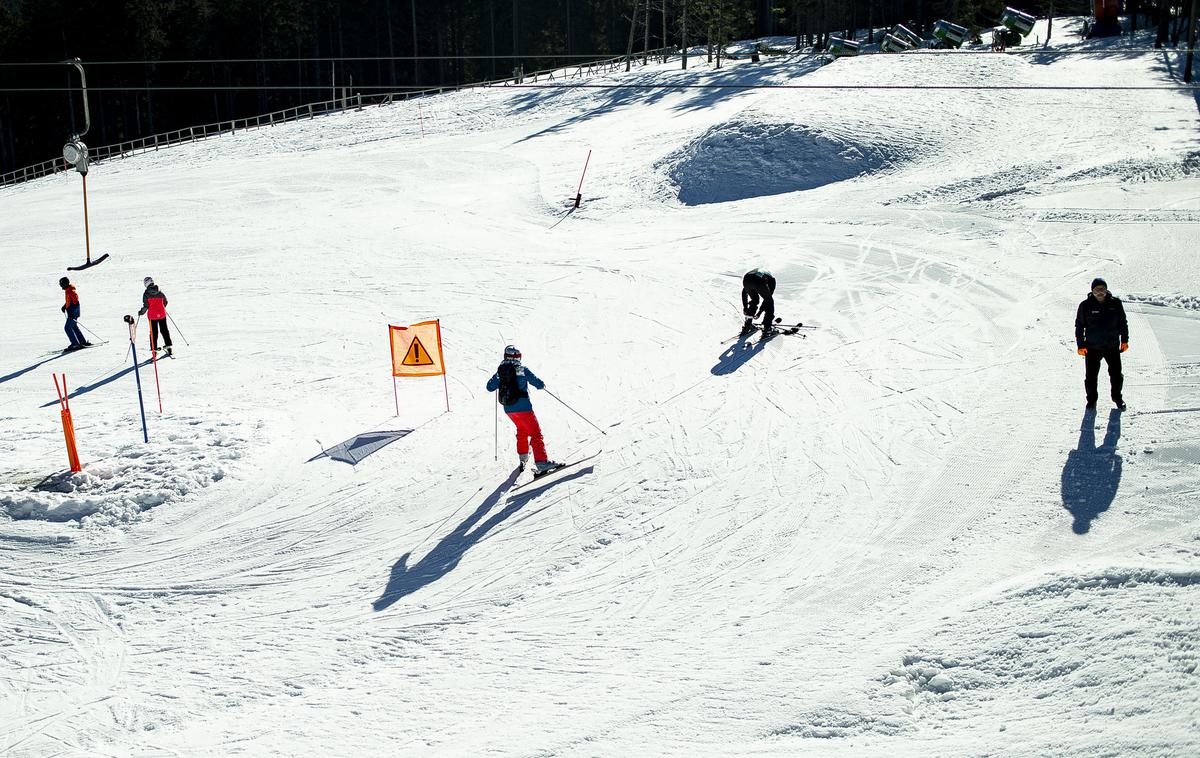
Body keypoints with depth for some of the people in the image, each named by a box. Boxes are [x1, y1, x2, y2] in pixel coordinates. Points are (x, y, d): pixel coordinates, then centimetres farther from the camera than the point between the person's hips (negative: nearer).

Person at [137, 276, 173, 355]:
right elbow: (165, 302, 11)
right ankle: (168, 346, 16)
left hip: (152, 315, -3)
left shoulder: (146, 293, -12)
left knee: (154, 332, 5)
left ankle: (154, 349, 4)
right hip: (162, 314, 3)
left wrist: (141, 312, 4)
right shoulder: (160, 292, -1)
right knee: (164, 330, 16)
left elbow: (146, 306, -13)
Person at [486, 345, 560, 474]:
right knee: (535, 433, -5)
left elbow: (490, 387, 12)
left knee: (522, 429, 30)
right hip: (523, 407, -6)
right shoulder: (522, 370, -11)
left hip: (508, 409, 6)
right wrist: (542, 385, 12)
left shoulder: (500, 371, 3)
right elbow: (539, 384, -11)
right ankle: (541, 462, -16)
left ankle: (523, 457, 38)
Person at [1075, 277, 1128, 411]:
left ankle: (1117, 397, 29)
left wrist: (1124, 340, 8)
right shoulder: (1086, 306, -7)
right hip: (1092, 347, -1)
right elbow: (1079, 325, 0)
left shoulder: (1115, 303, -2)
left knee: (1116, 374, 7)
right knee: (1091, 375, 4)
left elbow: (1123, 322, 10)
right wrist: (1080, 345, -3)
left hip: (1112, 346, 1)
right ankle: (1091, 400, 22)